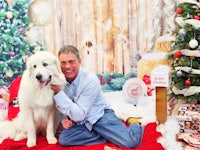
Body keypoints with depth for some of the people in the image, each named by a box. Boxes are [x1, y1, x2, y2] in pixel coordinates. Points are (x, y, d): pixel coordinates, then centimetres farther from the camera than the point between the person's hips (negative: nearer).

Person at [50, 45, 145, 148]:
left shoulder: (90, 79, -23)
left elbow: (79, 114, -28)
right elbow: (62, 108, 7)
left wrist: (59, 93, -31)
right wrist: (64, 119, -15)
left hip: (100, 116, -5)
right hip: (80, 122, 5)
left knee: (131, 141, -25)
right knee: (63, 139, -25)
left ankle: (134, 123, 12)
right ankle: (108, 136, -8)